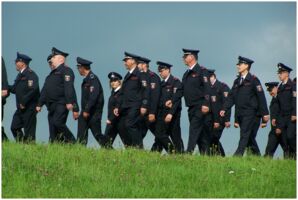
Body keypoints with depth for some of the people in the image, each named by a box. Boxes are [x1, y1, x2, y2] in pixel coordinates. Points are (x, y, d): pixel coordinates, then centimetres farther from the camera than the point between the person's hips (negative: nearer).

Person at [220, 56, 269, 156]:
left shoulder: (253, 80, -4)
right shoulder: (237, 81, 17)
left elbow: (261, 97, -7)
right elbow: (231, 97, 14)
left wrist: (265, 113, -11)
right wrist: (224, 109, 0)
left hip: (250, 113, -7)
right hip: (240, 113, 7)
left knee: (245, 134, -15)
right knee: (250, 137, 11)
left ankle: (238, 155, -23)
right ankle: (257, 156, 19)